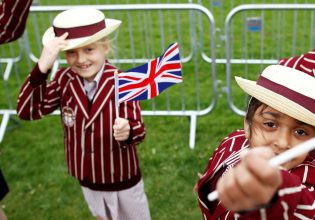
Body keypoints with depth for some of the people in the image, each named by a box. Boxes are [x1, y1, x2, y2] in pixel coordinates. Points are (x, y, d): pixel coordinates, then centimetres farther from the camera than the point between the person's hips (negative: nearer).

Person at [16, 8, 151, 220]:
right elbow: (27, 111, -22)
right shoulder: (64, 79, -14)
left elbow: (138, 129, -22)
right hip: (87, 178, 3)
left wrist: (127, 131, -47)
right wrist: (42, 67, -35)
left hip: (123, 179, -3)